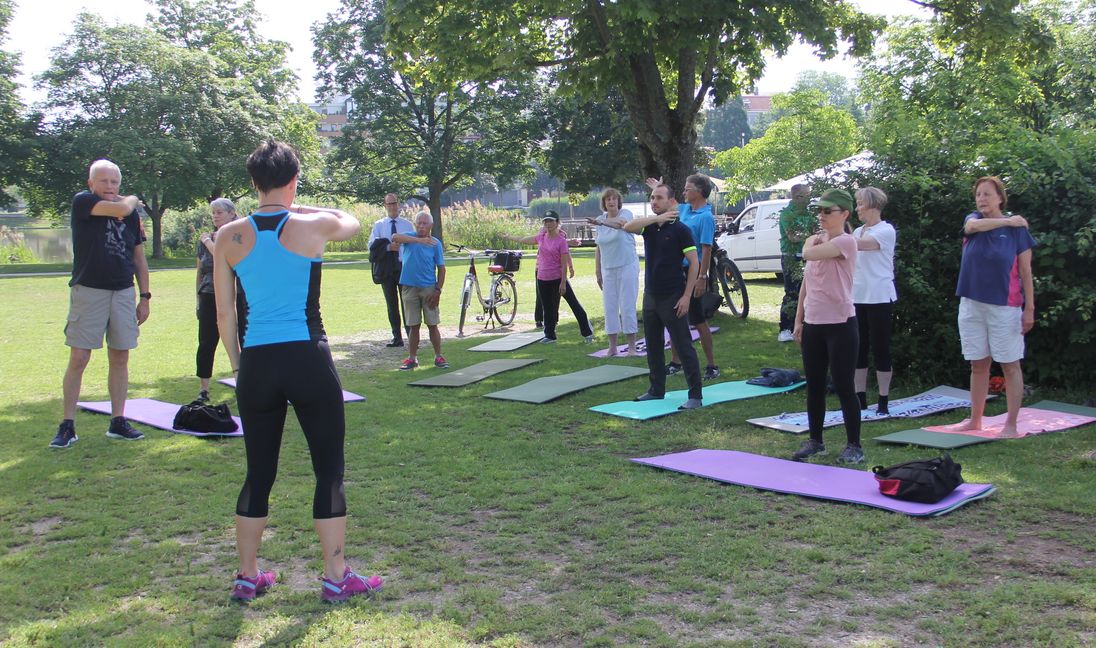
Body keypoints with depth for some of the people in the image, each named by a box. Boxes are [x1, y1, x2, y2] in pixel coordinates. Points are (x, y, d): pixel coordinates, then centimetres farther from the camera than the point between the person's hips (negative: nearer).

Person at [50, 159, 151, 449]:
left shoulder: (131, 213, 9)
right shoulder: (82, 202, -4)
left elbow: (139, 258, 14)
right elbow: (121, 209, -20)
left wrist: (144, 296, 10)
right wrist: (132, 200, 2)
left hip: (123, 293, 4)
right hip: (88, 291, -4)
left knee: (120, 358, 6)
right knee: (78, 358, -4)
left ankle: (118, 422, 14)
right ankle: (67, 426, 3)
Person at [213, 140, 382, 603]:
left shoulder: (229, 237, 2)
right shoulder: (314, 226, -3)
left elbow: (223, 314, 6)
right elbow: (353, 223, 21)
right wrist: (302, 209, 30)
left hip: (257, 365, 3)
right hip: (308, 361, -3)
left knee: (258, 474, 15)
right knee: (329, 469, 8)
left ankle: (247, 577, 24)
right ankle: (336, 577, 14)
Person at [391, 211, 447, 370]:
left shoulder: (435, 243, -1)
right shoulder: (409, 238, -1)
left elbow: (441, 268, 1)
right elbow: (395, 237, -23)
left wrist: (438, 290, -8)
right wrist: (418, 240, -33)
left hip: (429, 288, -1)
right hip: (409, 288, 1)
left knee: (432, 324, 3)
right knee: (413, 326, 7)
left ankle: (438, 357, 13)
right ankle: (412, 358, 15)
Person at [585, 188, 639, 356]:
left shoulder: (625, 213, -7)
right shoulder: (601, 219, 7)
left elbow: (621, 223, -32)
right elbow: (598, 248, 12)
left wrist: (601, 222, -50)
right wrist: (597, 271, 11)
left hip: (627, 266, -5)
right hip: (608, 269, 5)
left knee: (627, 307, -4)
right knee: (610, 307, 6)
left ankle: (632, 347, 3)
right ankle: (612, 347, 13)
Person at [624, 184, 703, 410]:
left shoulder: (680, 229, -8)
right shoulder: (649, 226, 8)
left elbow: (694, 263, -9)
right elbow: (627, 226, -13)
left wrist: (686, 296, -16)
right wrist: (657, 218, -21)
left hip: (672, 298, -6)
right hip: (650, 296, 6)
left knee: (684, 346, -4)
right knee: (653, 347, 13)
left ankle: (695, 395, -2)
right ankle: (656, 390, 25)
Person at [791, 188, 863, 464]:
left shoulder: (845, 242, -12)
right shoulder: (818, 242, 13)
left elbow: (808, 254, -25)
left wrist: (811, 241, -1)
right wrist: (799, 320, 13)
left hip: (840, 324, -7)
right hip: (813, 324, 8)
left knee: (843, 387, -1)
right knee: (814, 386, 13)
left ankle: (854, 446, 10)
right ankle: (815, 440, 25)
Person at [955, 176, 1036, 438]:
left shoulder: (1017, 227, -2)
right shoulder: (972, 219, 8)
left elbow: (1025, 272, -3)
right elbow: (973, 226, -19)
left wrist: (1029, 309, -8)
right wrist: (1007, 221, -11)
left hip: (1005, 306, -3)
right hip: (971, 305, 4)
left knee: (1010, 365, 1)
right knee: (978, 365, 10)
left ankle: (1011, 424, 6)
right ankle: (975, 421, 18)